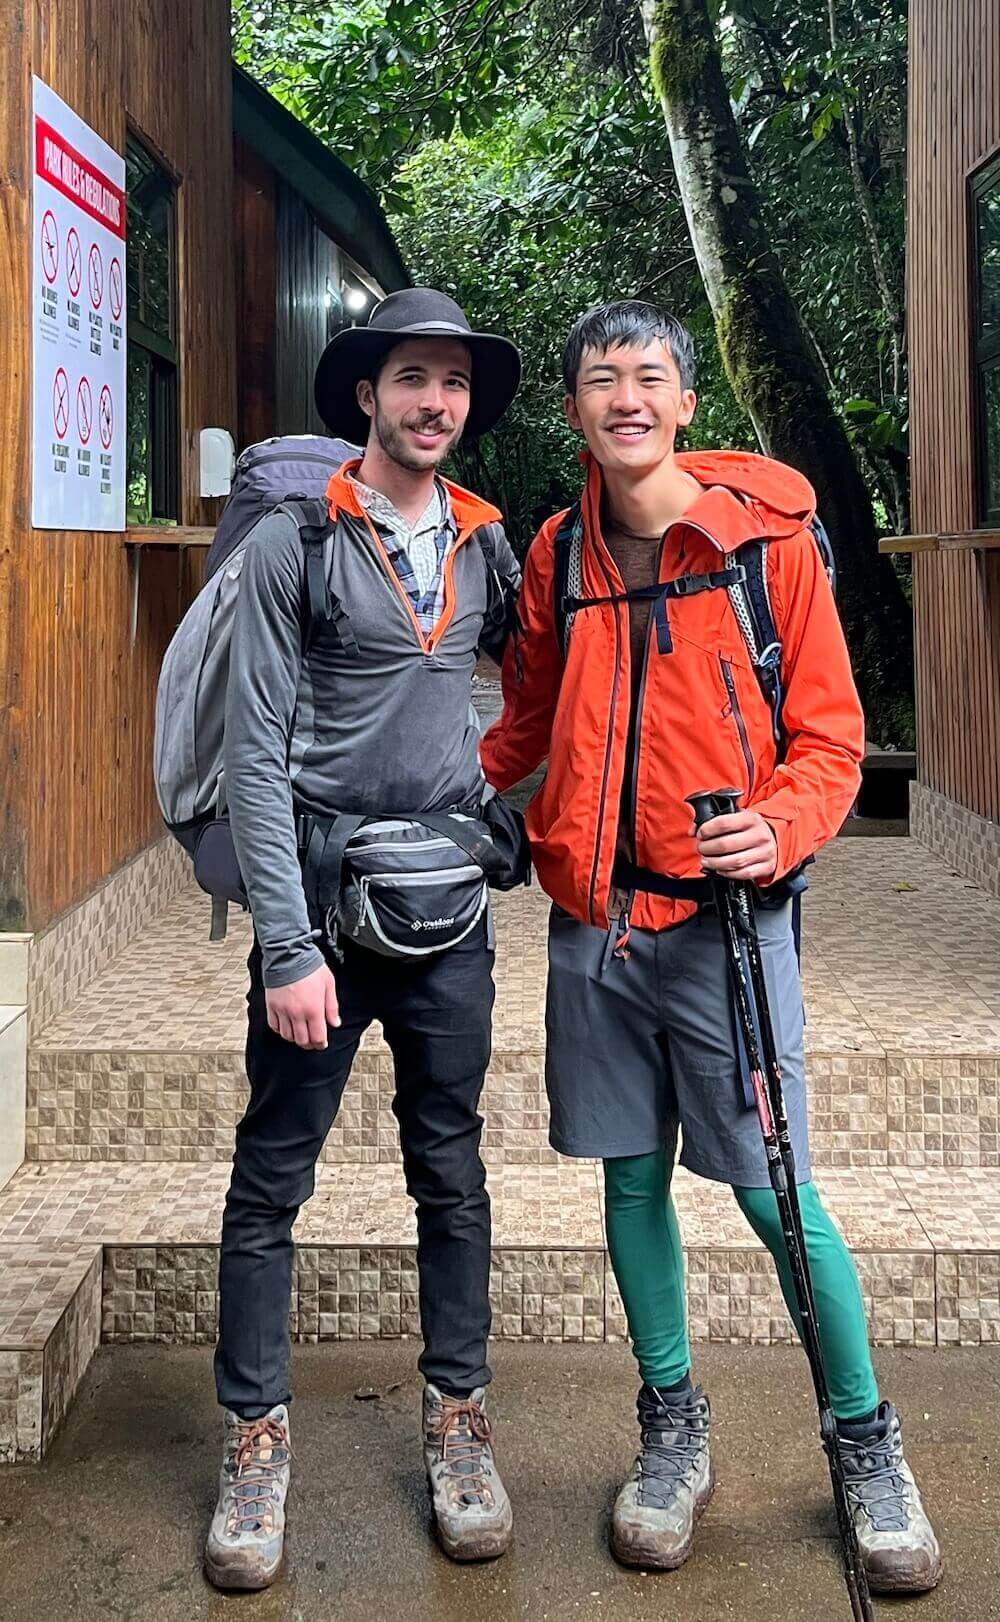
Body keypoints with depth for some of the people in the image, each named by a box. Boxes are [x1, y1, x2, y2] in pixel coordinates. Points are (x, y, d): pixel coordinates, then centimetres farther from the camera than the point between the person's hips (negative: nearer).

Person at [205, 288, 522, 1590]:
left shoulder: (484, 544, 8)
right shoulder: (295, 542, -6)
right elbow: (255, 752, -10)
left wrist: (494, 785, 10)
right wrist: (288, 945, -14)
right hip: (321, 897, -4)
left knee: (452, 1174, 11)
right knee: (272, 1181, 4)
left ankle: (457, 1423, 25)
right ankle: (257, 1439, 19)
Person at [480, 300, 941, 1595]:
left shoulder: (768, 537, -4)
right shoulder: (557, 554, 8)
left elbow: (828, 732, -3)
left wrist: (780, 828, -22)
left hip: (724, 914, -4)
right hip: (595, 916, 4)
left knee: (773, 1190, -1)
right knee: (631, 1179, 11)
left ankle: (866, 1442, 21)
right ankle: (672, 1434, 30)